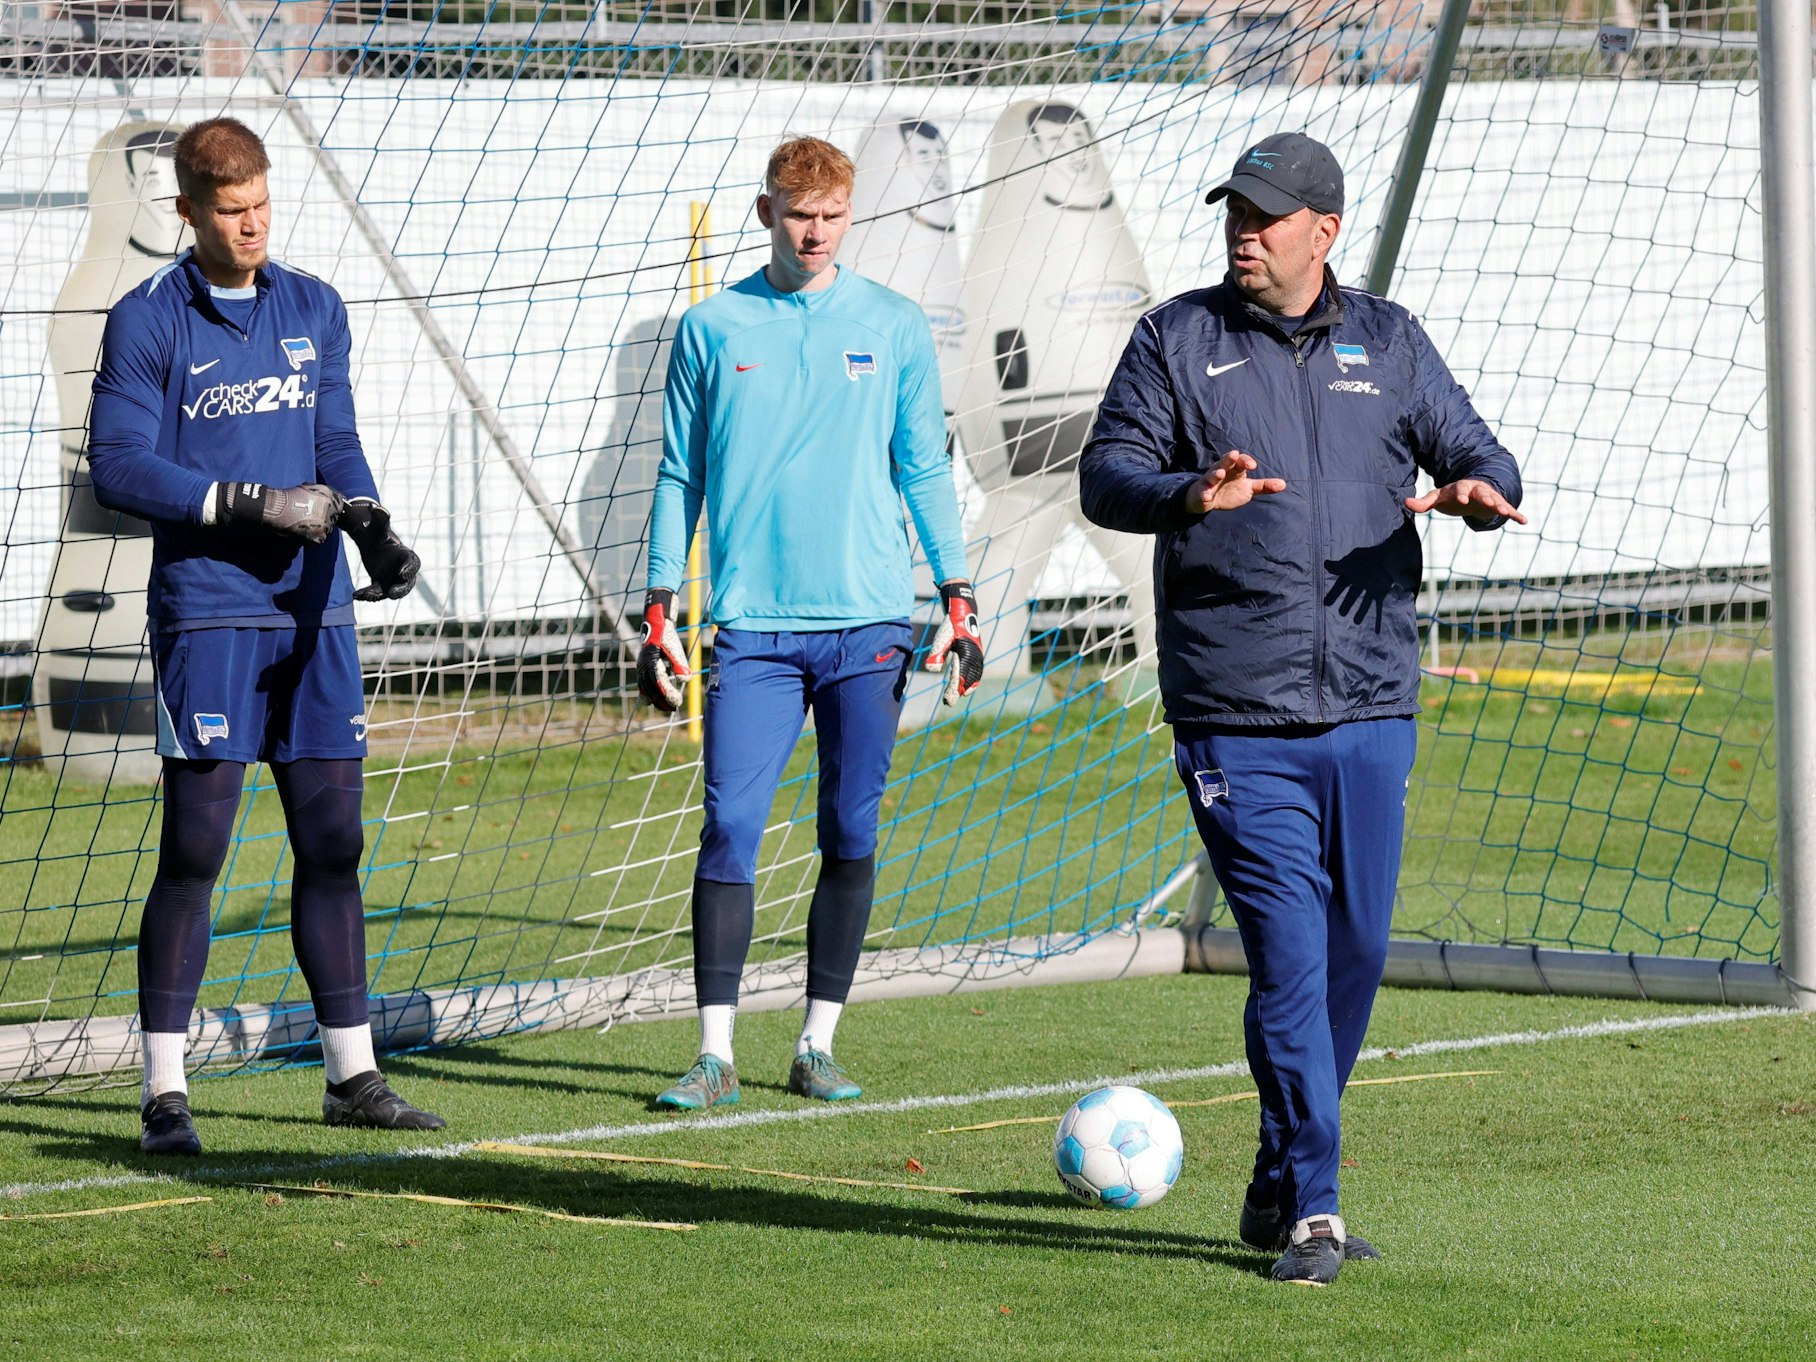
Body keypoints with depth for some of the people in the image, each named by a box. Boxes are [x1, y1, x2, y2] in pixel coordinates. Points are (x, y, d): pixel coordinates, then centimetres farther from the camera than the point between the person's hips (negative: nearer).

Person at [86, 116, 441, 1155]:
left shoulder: (315, 310, 13)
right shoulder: (148, 322, -3)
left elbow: (337, 445, 13)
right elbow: (118, 466, -9)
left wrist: (374, 526, -7)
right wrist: (251, 502, -16)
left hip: (316, 610, 5)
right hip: (205, 613, -5)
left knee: (334, 842, 7)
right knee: (195, 850, -6)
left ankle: (353, 1074, 15)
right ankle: (165, 1092, -1)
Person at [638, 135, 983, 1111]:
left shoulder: (895, 328, 6)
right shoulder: (713, 328, 6)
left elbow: (924, 470, 11)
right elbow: (680, 475, 10)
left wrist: (956, 598, 4)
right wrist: (659, 610, 5)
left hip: (868, 624, 1)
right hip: (754, 625, -1)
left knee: (851, 836, 2)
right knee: (731, 828, -9)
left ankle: (818, 1047, 11)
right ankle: (715, 1054, -6)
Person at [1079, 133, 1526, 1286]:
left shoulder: (1388, 341, 12)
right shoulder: (1177, 340, 4)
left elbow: (1473, 451, 11)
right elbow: (1106, 475, -2)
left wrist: (1479, 489, -14)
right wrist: (1188, 493, -24)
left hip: (1371, 712, 4)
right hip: (1237, 718, -3)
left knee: (1357, 951, 8)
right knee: (1291, 955, -11)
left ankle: (1281, 1185, 24)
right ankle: (1310, 1209, -7)